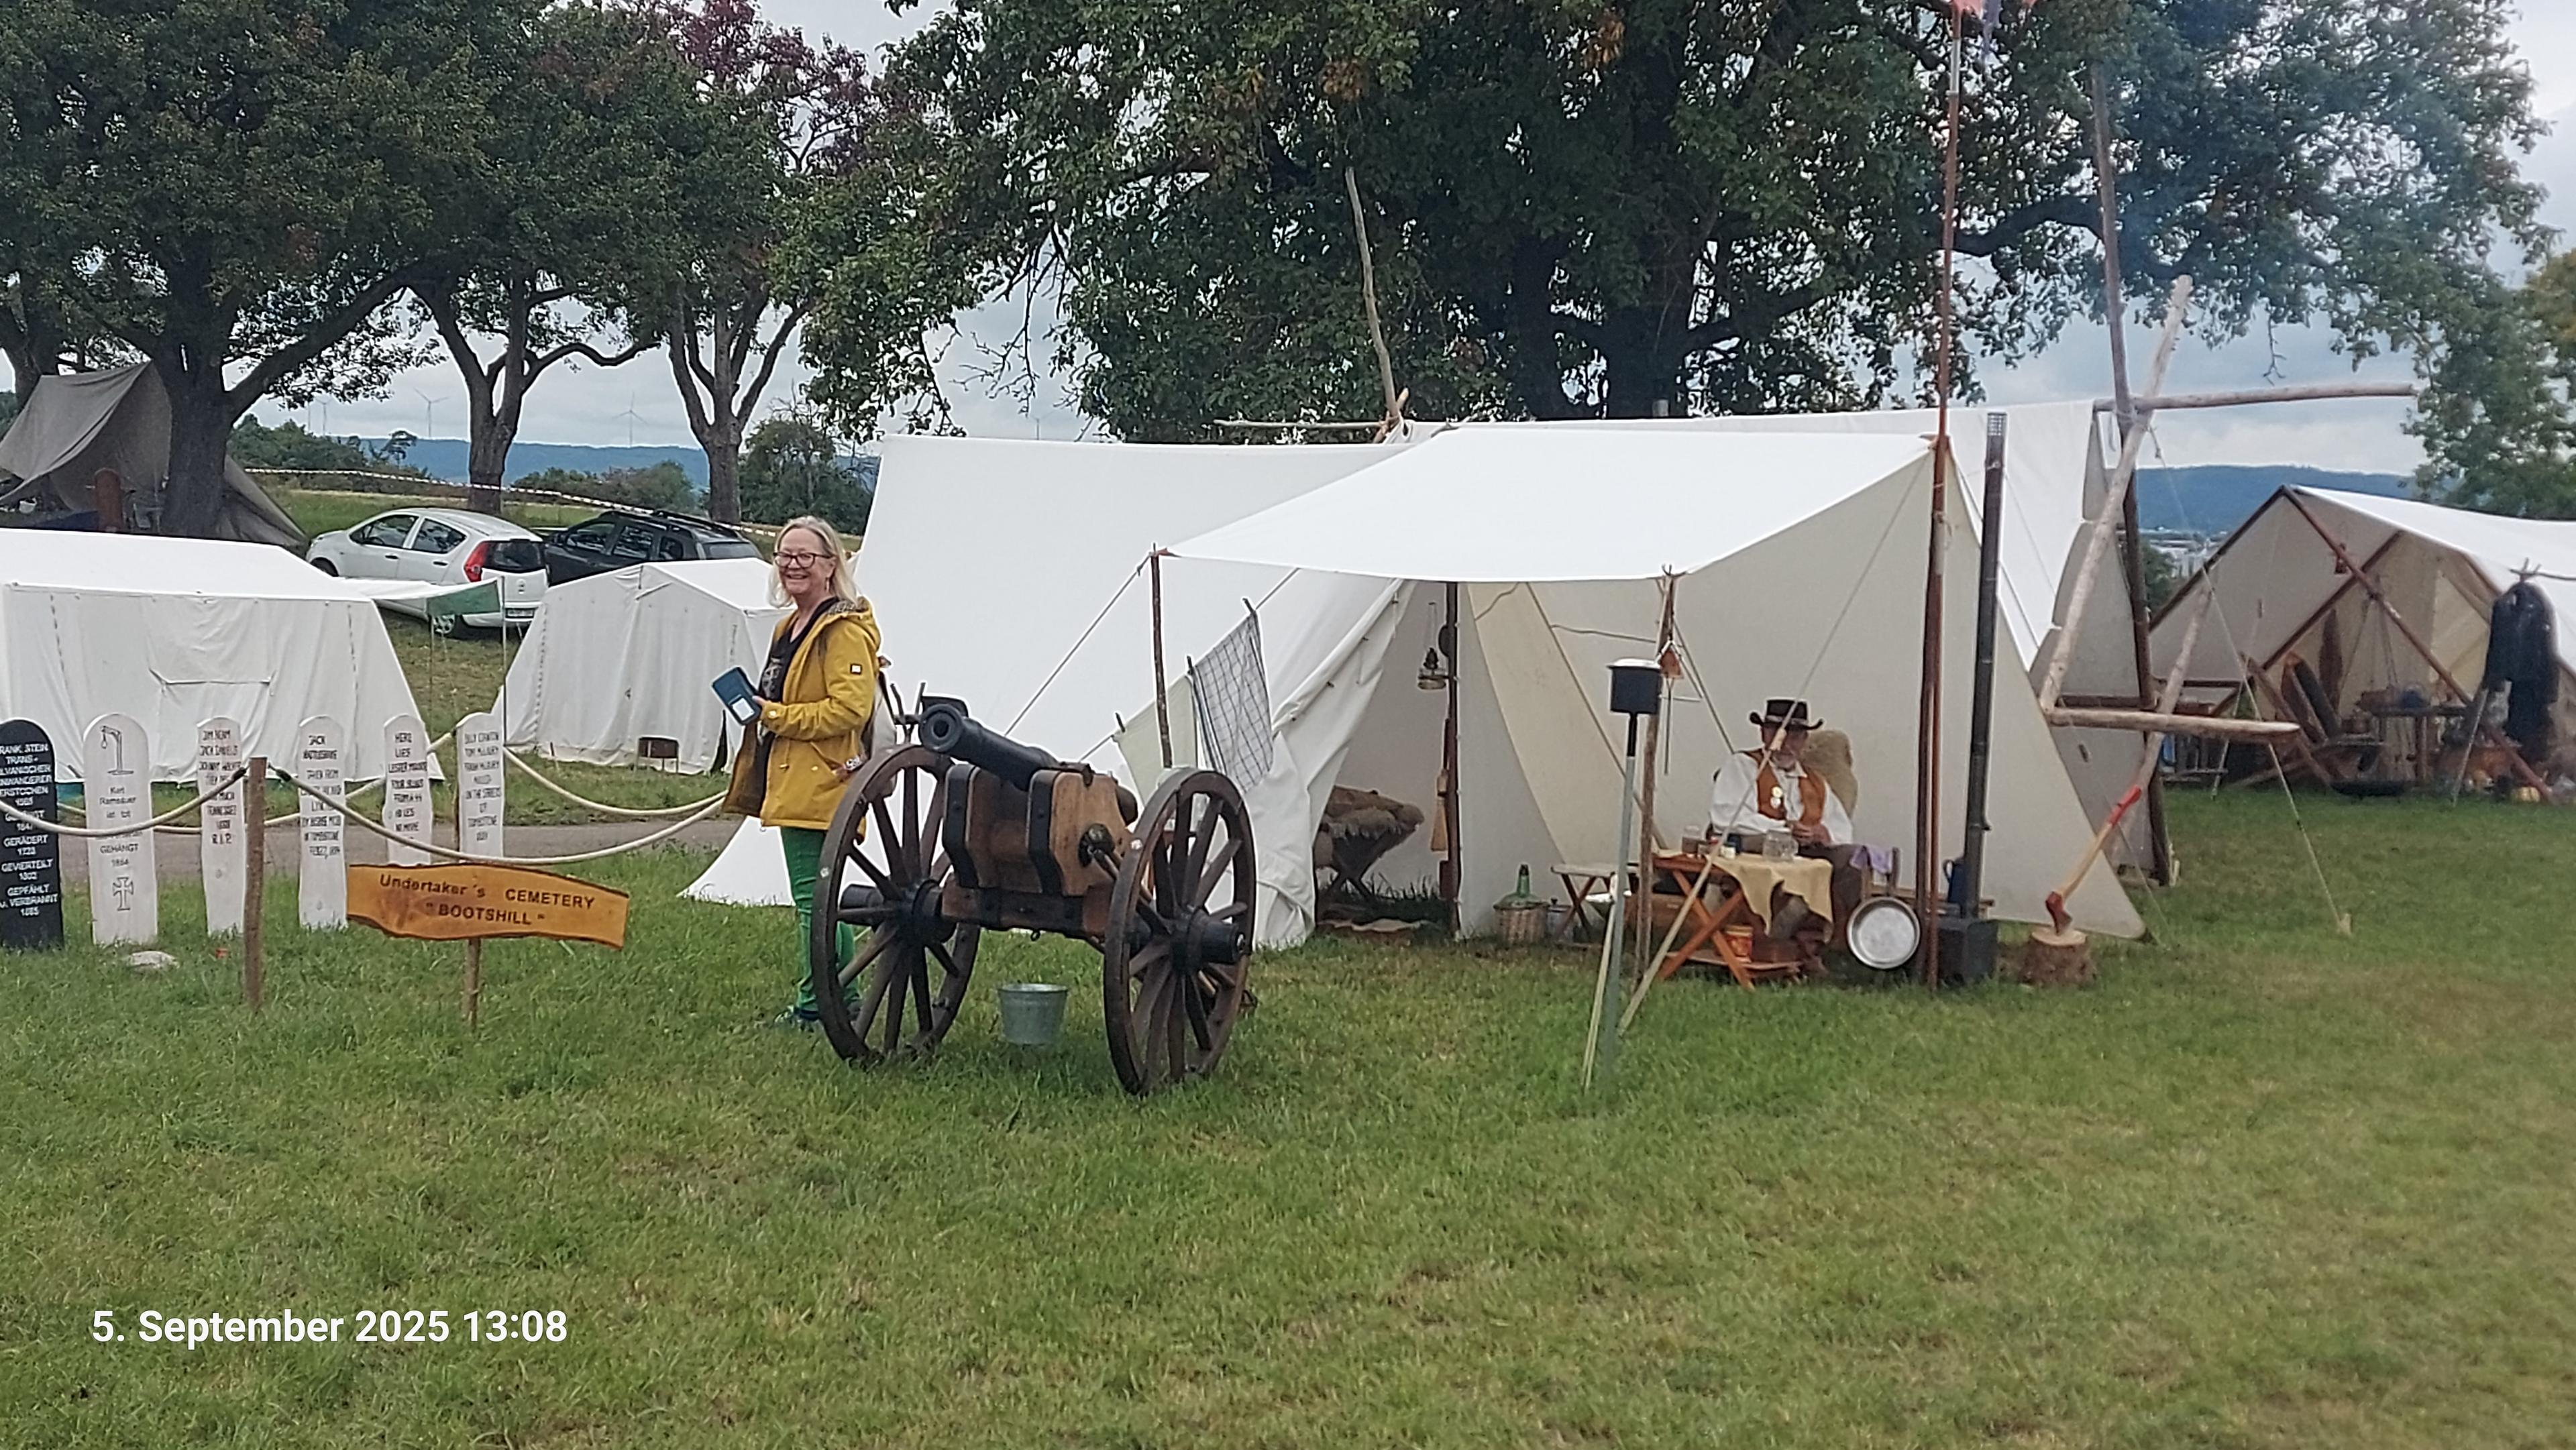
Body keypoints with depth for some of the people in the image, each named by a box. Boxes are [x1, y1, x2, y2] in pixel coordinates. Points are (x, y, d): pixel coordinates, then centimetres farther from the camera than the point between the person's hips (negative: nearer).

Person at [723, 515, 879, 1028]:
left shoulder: (845, 630, -12)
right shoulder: (790, 627, 20)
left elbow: (850, 708, -22)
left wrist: (774, 715, -18)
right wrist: (760, 712, 15)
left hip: (823, 784, -11)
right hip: (791, 785, 11)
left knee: (813, 898, -8)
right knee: (813, 898, 13)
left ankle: (817, 1004, -1)